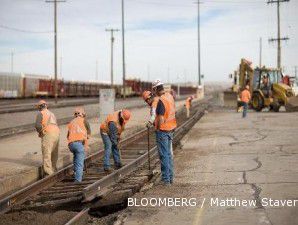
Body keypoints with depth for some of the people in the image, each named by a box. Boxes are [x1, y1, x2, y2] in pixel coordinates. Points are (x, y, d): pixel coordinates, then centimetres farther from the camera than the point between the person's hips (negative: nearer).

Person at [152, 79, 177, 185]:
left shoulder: (161, 101, -21)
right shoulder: (170, 96, 5)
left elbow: (161, 119, -25)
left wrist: (158, 129, -9)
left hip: (163, 130, -8)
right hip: (171, 129, 8)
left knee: (164, 155, -2)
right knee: (169, 154, 16)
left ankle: (166, 179, 2)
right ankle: (170, 177, 23)